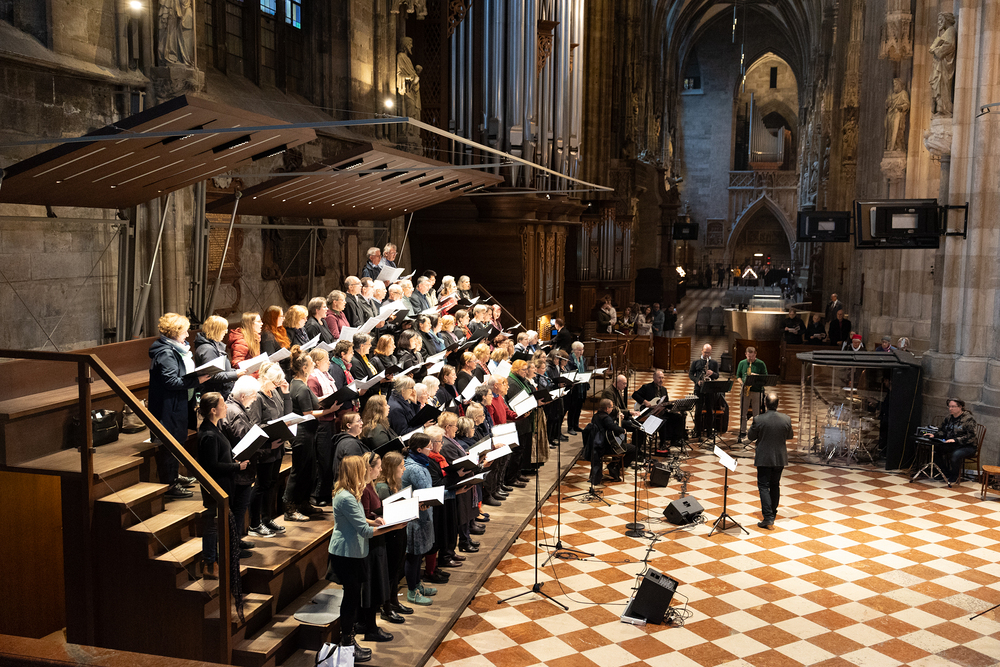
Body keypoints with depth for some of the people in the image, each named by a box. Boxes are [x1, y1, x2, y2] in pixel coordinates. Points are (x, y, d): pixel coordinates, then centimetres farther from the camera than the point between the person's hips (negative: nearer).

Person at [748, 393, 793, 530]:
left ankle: (768, 519, -8)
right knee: (775, 485, 19)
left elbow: (751, 437, -5)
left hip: (764, 458, -3)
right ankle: (773, 513, 32)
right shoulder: (786, 419, -9)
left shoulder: (758, 419, -18)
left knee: (764, 486, 1)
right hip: (780, 458, 3)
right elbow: (789, 437, 6)